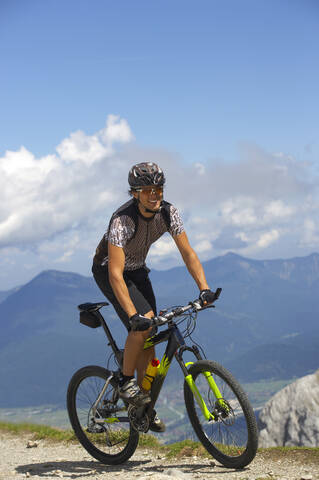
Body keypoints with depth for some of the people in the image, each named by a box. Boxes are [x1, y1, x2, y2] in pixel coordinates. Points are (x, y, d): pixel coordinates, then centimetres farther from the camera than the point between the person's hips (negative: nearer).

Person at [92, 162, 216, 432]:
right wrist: (134, 315, -48)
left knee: (149, 337, 1)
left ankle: (145, 407, 13)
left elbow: (188, 252, -15)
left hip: (137, 269, 6)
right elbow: (115, 274, -41)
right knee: (142, 324, -27)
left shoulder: (168, 213, -19)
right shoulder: (123, 220, -36)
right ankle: (126, 382, -6)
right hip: (108, 271, -6)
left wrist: (204, 288, -29)